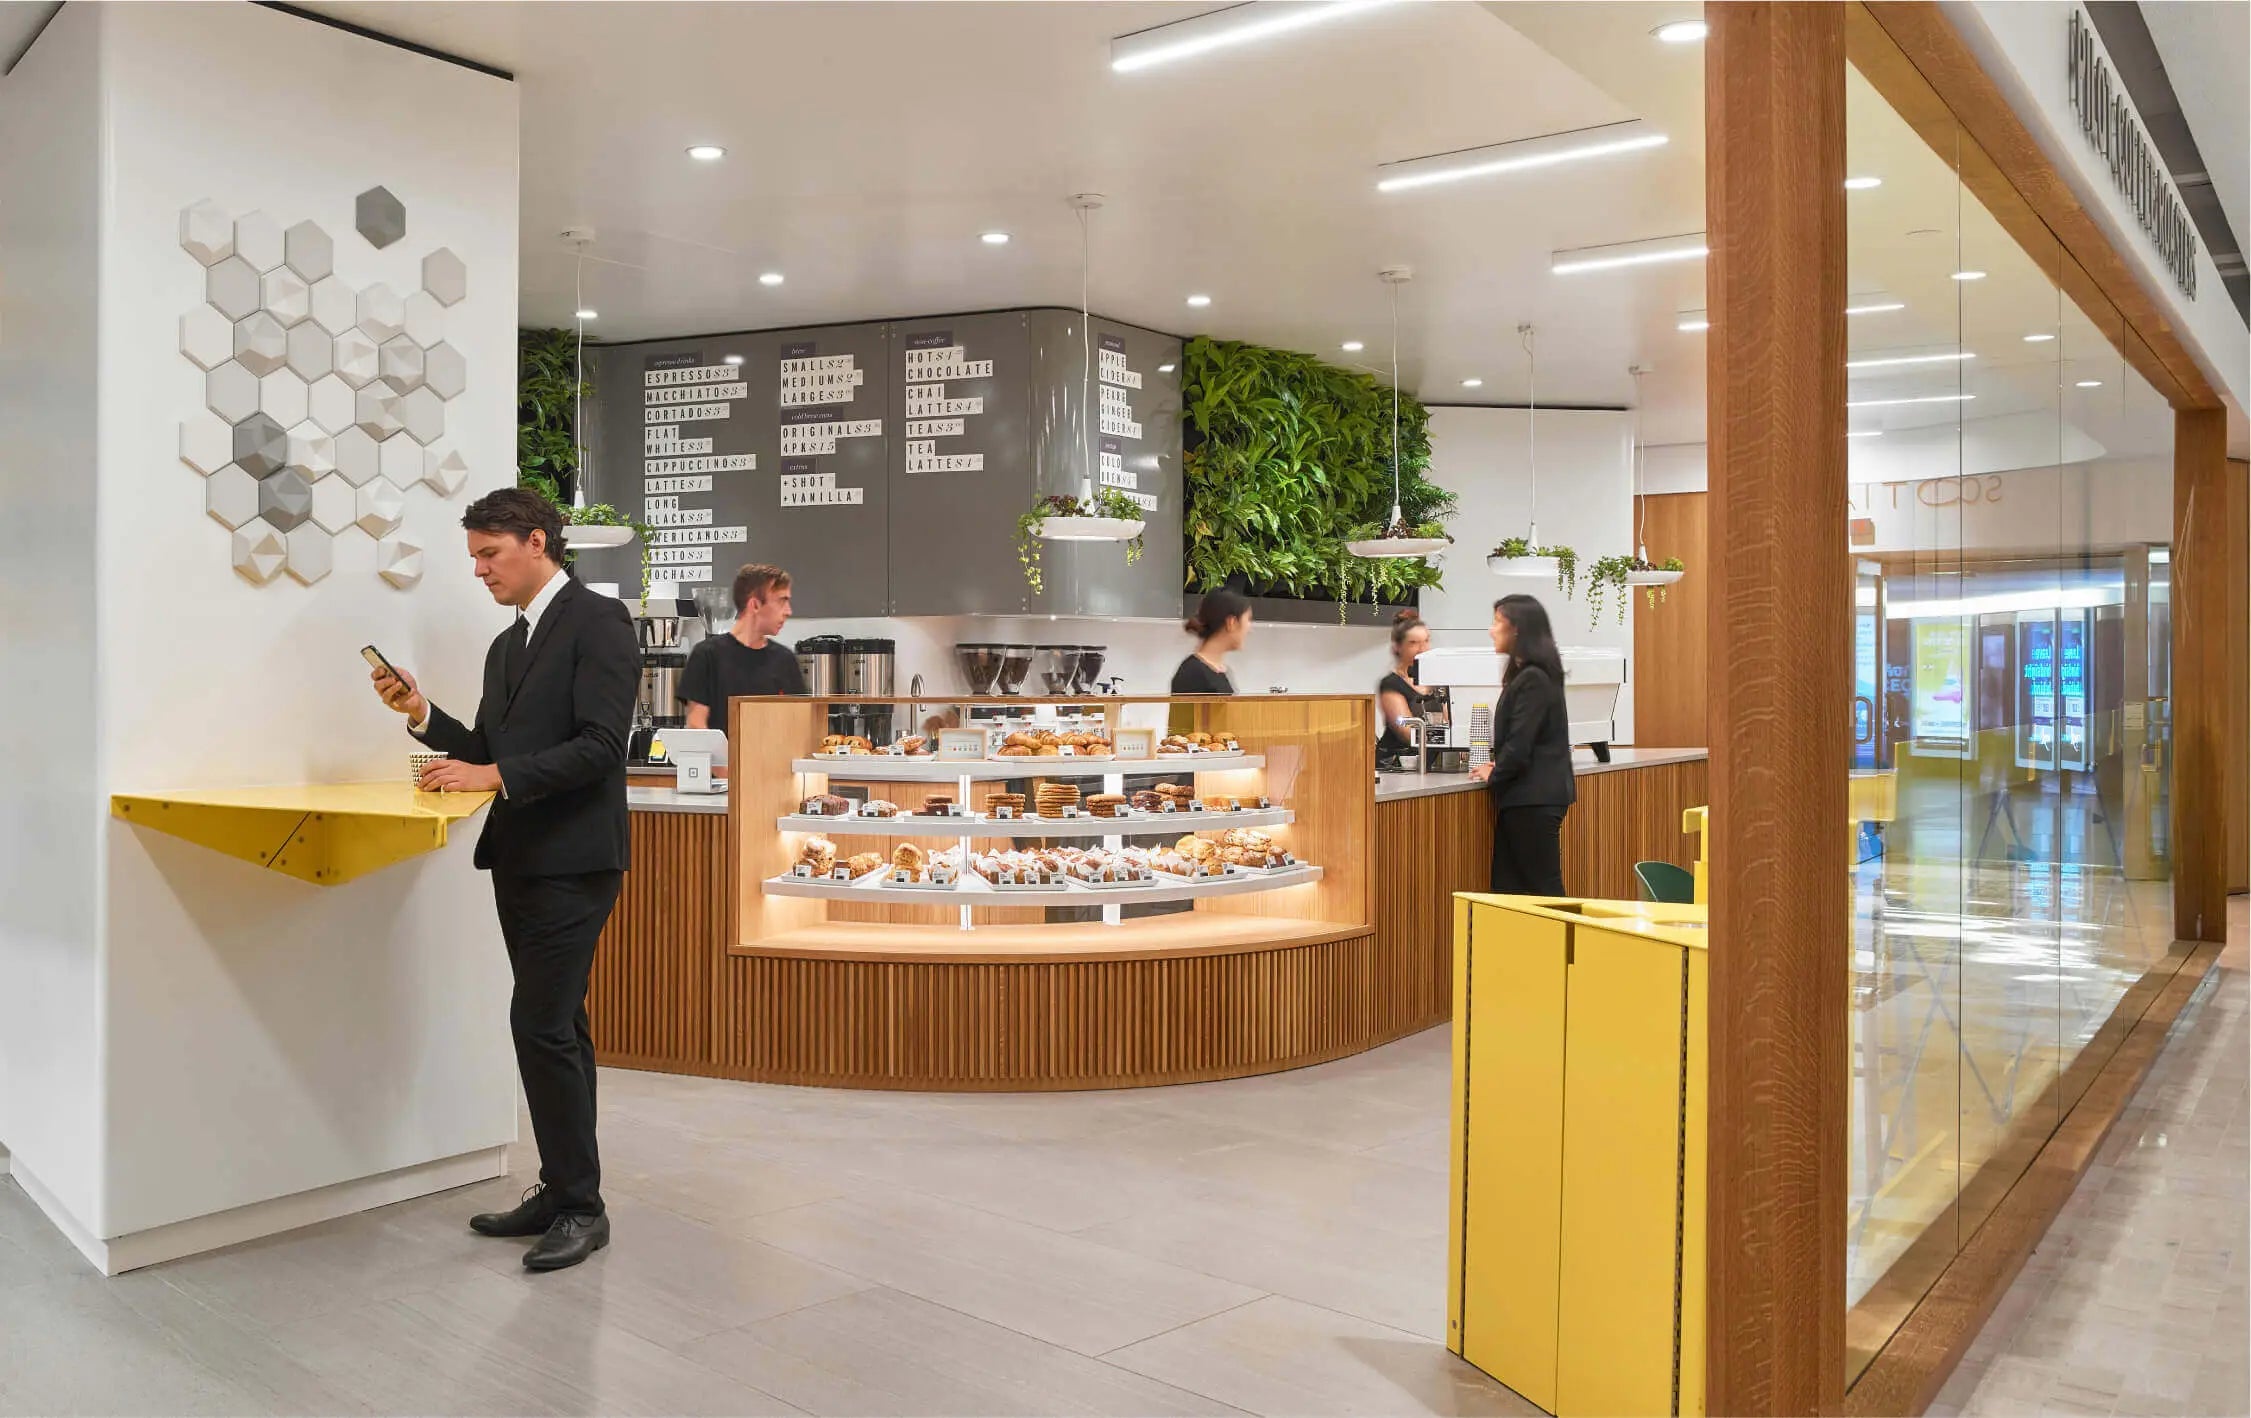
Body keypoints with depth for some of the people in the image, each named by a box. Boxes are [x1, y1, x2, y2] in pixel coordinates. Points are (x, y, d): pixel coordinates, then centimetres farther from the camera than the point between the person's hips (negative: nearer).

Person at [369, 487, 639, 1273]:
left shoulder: (598, 621, -10)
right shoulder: (506, 645, 18)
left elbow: (601, 744, -19)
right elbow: (489, 750, 17)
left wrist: (495, 776, -21)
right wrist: (422, 715, 2)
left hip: (573, 860, -9)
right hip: (519, 857, 9)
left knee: (541, 1025, -10)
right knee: (557, 1029, 13)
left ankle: (580, 1206, 1)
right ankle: (563, 1189, 21)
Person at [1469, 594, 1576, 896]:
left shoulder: (1533, 679, -16)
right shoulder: (1525, 674, 16)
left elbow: (1521, 742, -18)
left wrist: (1494, 775, -4)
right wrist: (1498, 768, 10)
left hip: (1534, 798, -10)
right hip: (1526, 795, 10)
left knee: (1542, 885, -4)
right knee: (1507, 886, 10)